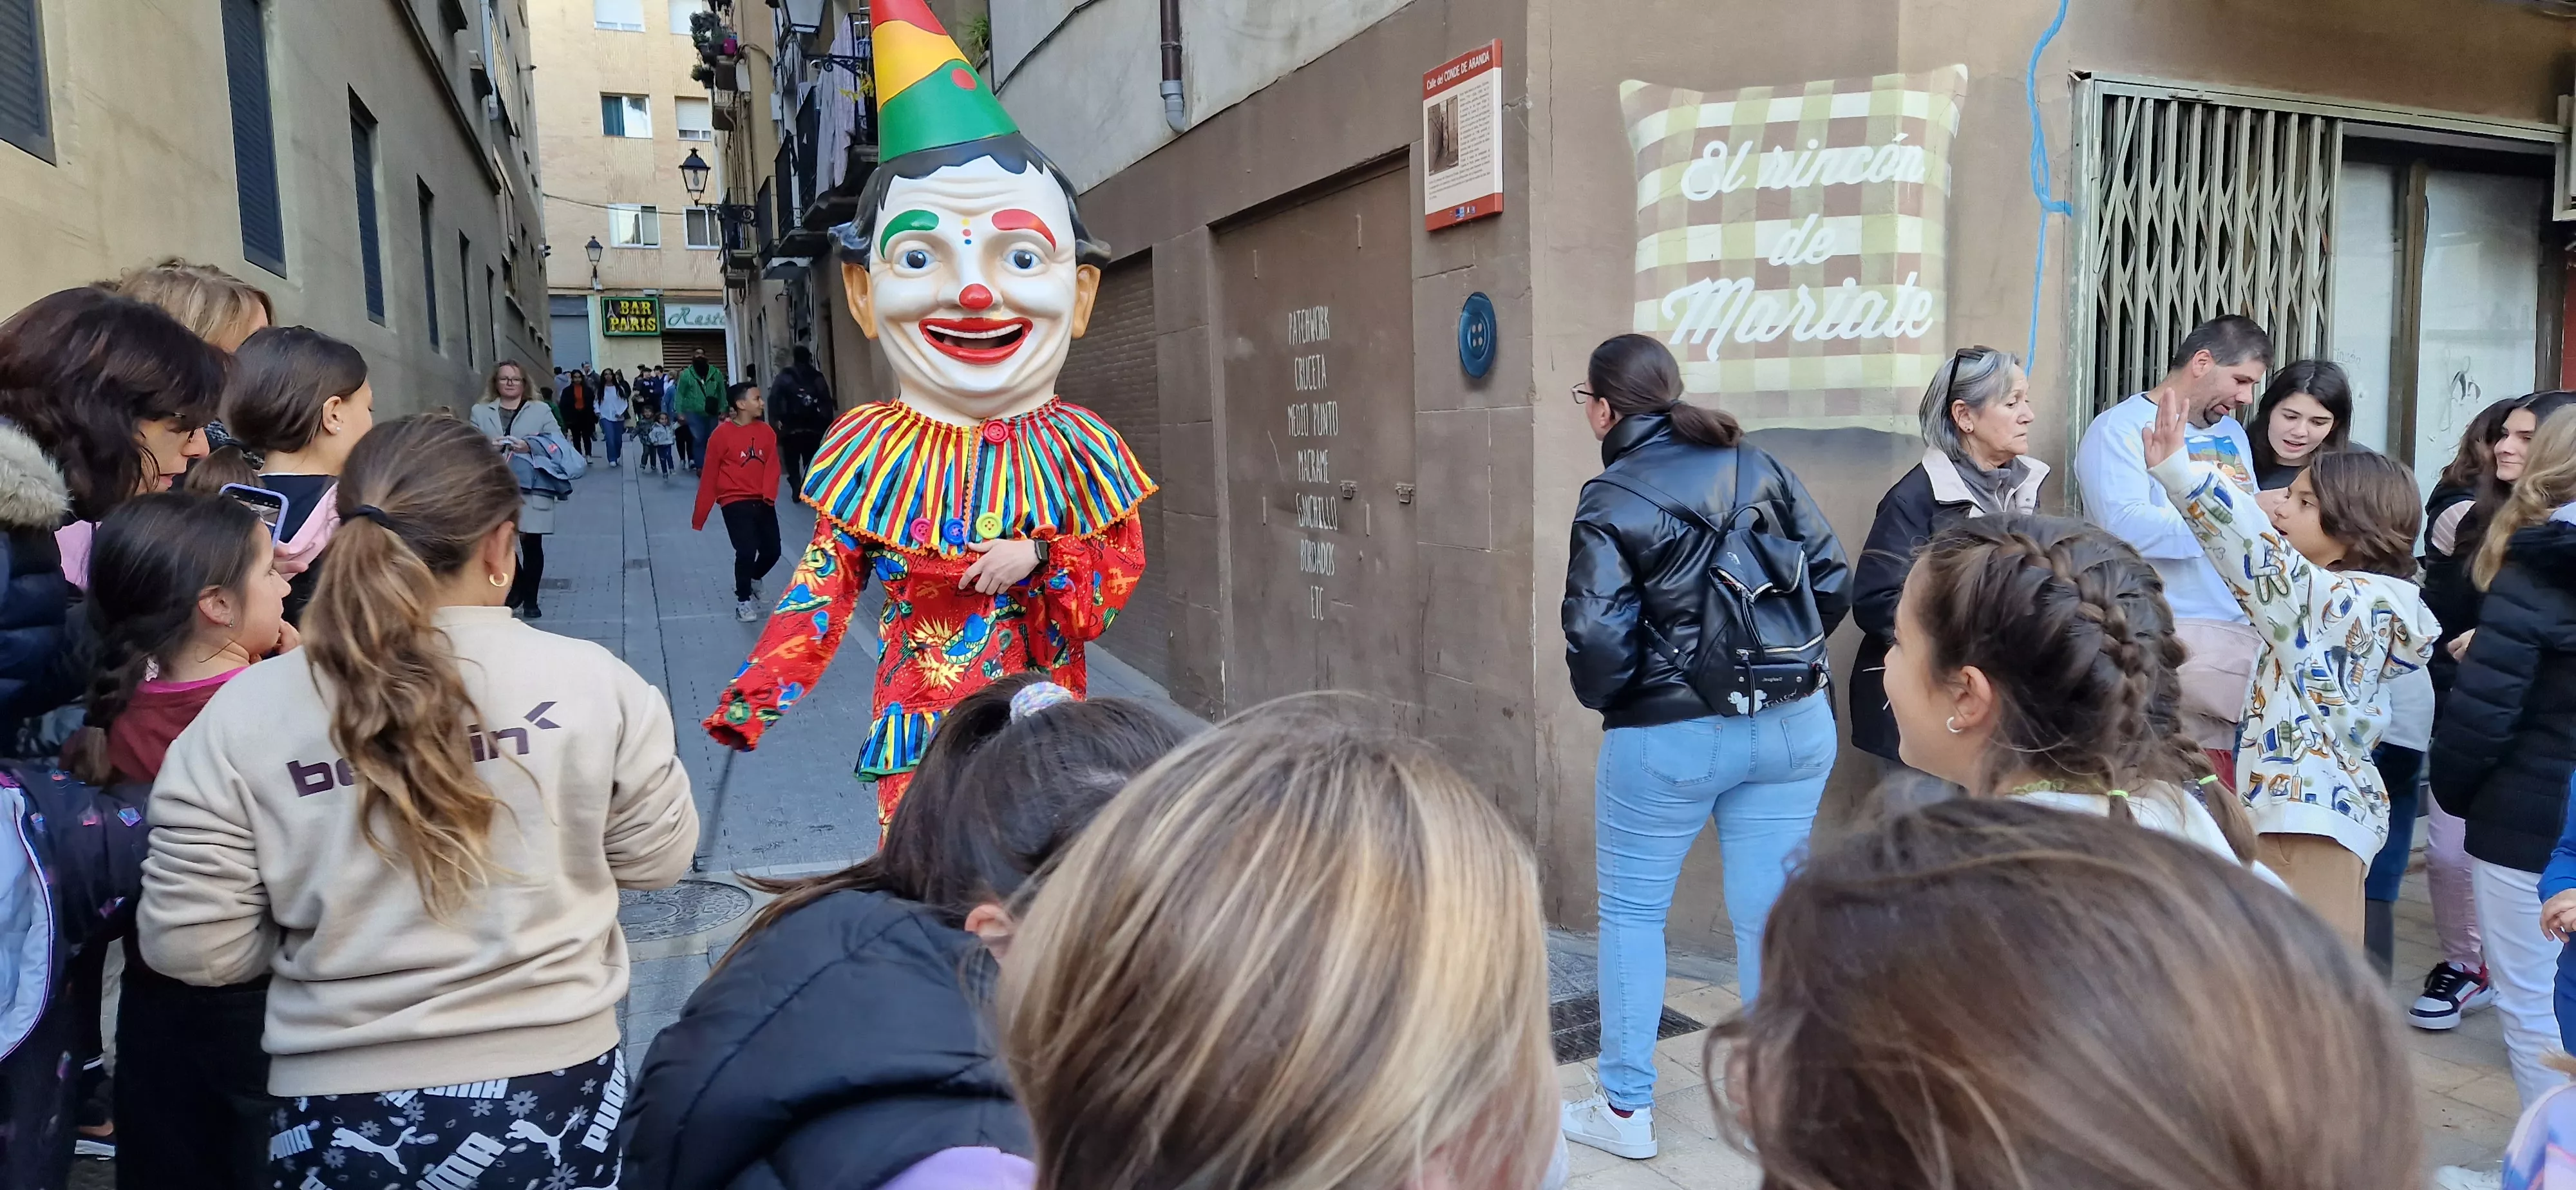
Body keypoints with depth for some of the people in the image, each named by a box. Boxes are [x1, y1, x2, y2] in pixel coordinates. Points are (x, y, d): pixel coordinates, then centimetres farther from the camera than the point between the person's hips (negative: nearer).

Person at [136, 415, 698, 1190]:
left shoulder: (240, 717, -11)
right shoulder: (588, 679, -14)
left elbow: (194, 949, -6)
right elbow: (656, 859, -2)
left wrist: (312, 930, 12)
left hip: (341, 1116, 1)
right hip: (553, 1087, 0)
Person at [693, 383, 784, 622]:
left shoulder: (766, 432, 3)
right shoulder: (722, 434, -9)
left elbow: (772, 466, 0)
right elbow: (709, 476, -5)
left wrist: (769, 494, -20)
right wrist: (699, 516, -3)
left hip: (762, 502, 4)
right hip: (736, 502, -4)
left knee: (772, 551, 4)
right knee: (746, 551, -13)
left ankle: (753, 580, 37)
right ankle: (743, 599, 10)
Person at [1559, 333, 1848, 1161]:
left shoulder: (1612, 501, -11)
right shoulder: (1757, 465, 3)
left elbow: (1597, 636, -18)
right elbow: (1834, 581, 3)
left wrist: (1603, 700, 2)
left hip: (1669, 738, -4)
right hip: (1793, 724, 5)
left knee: (1631, 913, 13)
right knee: (1771, 912, 12)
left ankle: (1626, 1109, 21)